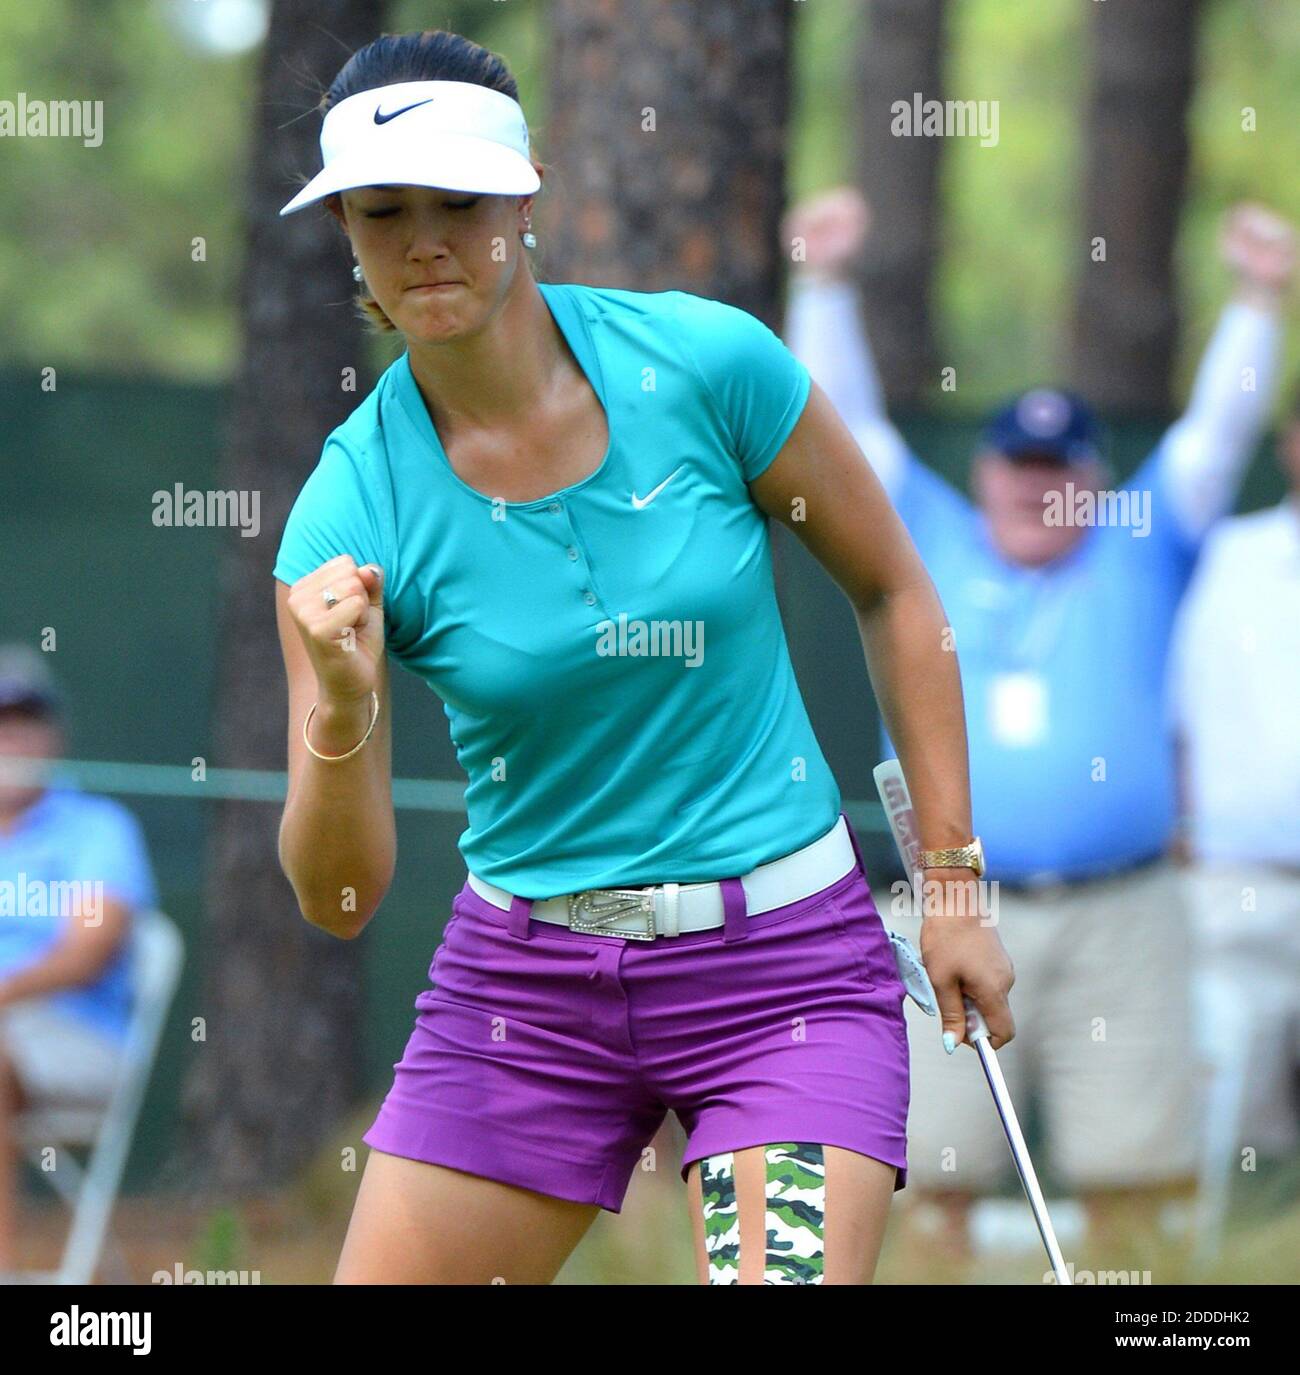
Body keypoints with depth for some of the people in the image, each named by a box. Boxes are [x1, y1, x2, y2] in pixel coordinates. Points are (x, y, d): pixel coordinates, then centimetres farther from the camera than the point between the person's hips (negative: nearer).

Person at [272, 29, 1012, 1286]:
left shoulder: (704, 361, -11)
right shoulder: (353, 508, -9)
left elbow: (892, 590, 5)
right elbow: (338, 898, -11)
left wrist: (953, 878, 2)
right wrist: (343, 710, -31)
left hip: (786, 966, -2)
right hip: (523, 982, 2)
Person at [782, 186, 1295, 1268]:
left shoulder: (1136, 557, 14)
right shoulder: (931, 548, 15)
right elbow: (843, 420, 13)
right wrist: (824, 284, 6)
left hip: (1116, 922, 0)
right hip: (958, 921, 0)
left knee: (1134, 1178, -5)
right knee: (936, 1172, -4)